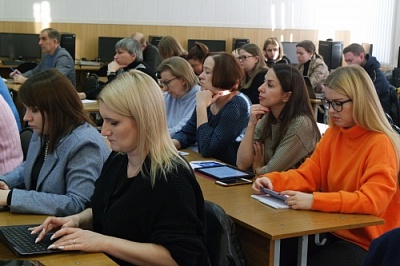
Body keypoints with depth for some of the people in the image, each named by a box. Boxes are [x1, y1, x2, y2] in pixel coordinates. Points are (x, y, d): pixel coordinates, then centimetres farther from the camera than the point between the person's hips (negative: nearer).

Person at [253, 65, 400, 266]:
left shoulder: (380, 144, -16)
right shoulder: (333, 133, 6)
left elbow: (373, 200, -27)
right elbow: (307, 175, 4)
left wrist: (314, 200, -35)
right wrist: (272, 180, -15)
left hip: (365, 244, -6)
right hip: (332, 230, 6)